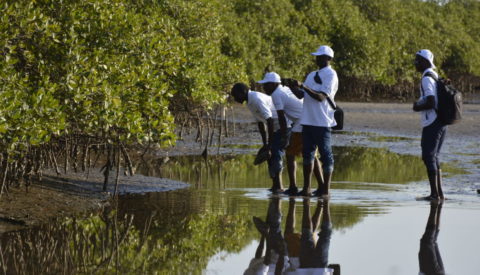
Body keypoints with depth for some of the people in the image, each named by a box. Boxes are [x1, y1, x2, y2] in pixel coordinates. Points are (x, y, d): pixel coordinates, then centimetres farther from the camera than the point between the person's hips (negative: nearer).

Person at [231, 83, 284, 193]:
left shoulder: (257, 99, -20)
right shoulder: (251, 102, 11)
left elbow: (270, 120, -25)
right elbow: (260, 123, 17)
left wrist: (269, 143, -22)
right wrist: (265, 143, 15)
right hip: (276, 128, 10)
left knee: (275, 154, -14)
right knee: (272, 156, 9)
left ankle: (278, 186, -14)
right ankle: (276, 185, 13)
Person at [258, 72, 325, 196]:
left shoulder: (276, 94, -7)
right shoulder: (286, 89, 20)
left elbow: (281, 117, -10)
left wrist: (284, 134, -4)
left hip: (302, 124, -9)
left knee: (290, 154, 1)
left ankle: (293, 187, -1)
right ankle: (321, 186, 18)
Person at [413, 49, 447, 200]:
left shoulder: (427, 79, -15)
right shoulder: (436, 76, 16)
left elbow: (431, 103, -23)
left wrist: (418, 107, -7)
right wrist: (420, 103, 18)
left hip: (431, 124, -10)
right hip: (441, 121, 10)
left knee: (428, 157, -7)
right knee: (434, 157, 14)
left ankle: (434, 193, -9)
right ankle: (439, 192, 14)